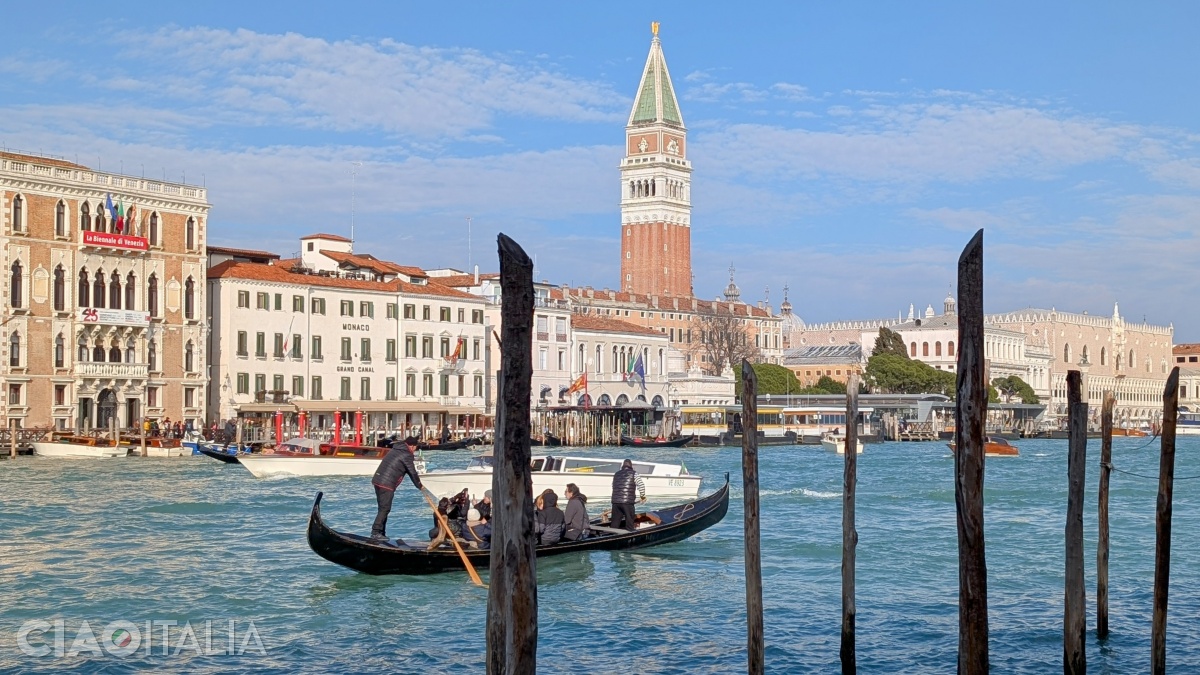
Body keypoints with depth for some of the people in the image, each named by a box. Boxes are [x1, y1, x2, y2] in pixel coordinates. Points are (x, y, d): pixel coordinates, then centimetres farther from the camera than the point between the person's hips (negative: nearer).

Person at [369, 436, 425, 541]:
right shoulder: (406, 455, -6)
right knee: (385, 508, -7)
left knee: (383, 508, 14)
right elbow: (412, 472, -1)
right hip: (386, 484, -9)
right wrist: (420, 486, 12)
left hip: (377, 480, 9)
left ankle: (380, 532, 16)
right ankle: (376, 532, -10)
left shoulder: (395, 450, 22)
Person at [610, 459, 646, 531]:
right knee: (629, 523, 3)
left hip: (615, 502, 5)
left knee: (615, 524, 9)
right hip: (627, 502, -5)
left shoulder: (616, 474, 18)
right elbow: (641, 485, -6)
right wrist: (643, 496, 7)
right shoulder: (633, 473, 1)